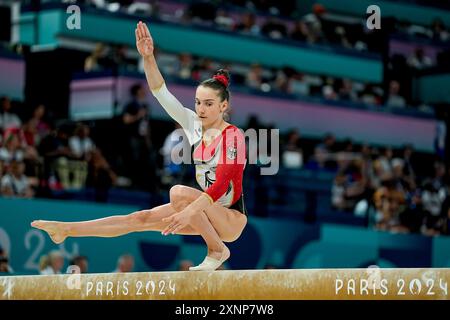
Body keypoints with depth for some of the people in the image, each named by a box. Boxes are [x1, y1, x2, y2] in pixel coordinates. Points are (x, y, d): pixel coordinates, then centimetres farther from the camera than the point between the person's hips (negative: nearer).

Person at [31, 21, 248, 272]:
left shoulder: (233, 136, -16)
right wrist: (148, 57, -20)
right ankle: (67, 230, -3)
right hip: (207, 213, 7)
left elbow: (222, 184, -27)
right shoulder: (195, 125, 3)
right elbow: (160, 93, -5)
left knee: (178, 192, -29)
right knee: (142, 218, -1)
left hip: (232, 218, -7)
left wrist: (189, 211, -38)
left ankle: (217, 251, -19)